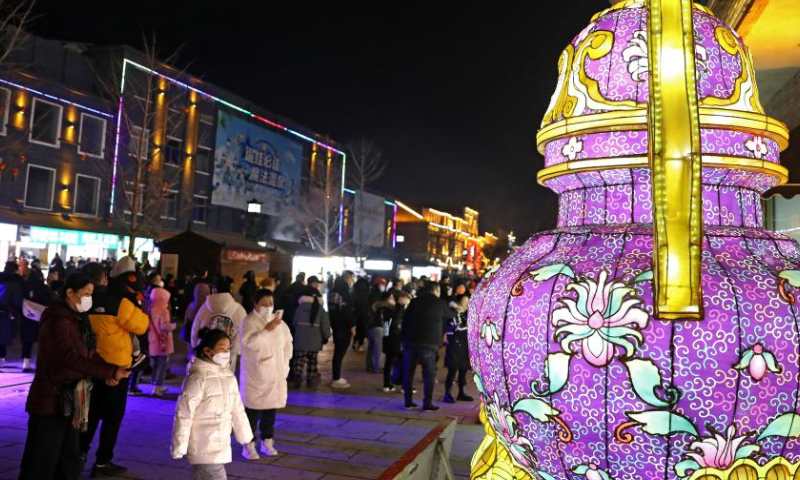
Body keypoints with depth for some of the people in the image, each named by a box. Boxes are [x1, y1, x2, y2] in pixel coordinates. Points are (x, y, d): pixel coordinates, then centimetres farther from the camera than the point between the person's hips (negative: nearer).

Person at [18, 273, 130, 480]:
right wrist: (110, 370, -33)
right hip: (51, 400, -9)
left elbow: (88, 352, 14)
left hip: (69, 399, 9)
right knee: (41, 462, 2)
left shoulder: (78, 319, 9)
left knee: (69, 459, 18)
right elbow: (71, 358, -30)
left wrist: (108, 372, -3)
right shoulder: (56, 320, -19)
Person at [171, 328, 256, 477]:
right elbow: (183, 414, -15)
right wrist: (179, 447, -13)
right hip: (204, 448, -7)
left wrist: (247, 438, 17)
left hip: (220, 446, 7)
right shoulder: (198, 378, -16)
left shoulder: (229, 377, 7)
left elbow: (238, 410, 14)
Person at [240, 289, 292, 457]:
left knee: (271, 407, 12)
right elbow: (249, 342, -25)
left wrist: (285, 361, 7)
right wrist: (267, 329, -28)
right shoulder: (248, 322, -9)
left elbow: (288, 341, 15)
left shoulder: (278, 321, 8)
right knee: (253, 409, -2)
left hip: (275, 373, 5)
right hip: (255, 373, -5)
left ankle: (267, 441, 24)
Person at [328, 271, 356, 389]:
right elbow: (347, 310, -19)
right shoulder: (344, 292, -15)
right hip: (343, 326, -9)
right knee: (340, 352, -4)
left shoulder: (333, 291, 13)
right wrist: (352, 325, -14)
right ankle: (336, 379, -1)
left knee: (338, 351, 15)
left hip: (336, 324, 9)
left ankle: (336, 377, 22)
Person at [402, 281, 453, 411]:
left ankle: (408, 402, 13)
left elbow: (405, 320, 11)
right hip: (428, 343, -4)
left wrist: (404, 339, 14)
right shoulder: (440, 303, 4)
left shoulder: (414, 301, 12)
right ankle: (427, 403, 4)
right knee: (429, 374, 6)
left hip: (410, 341, 4)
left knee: (408, 372, 11)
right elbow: (450, 315, 22)